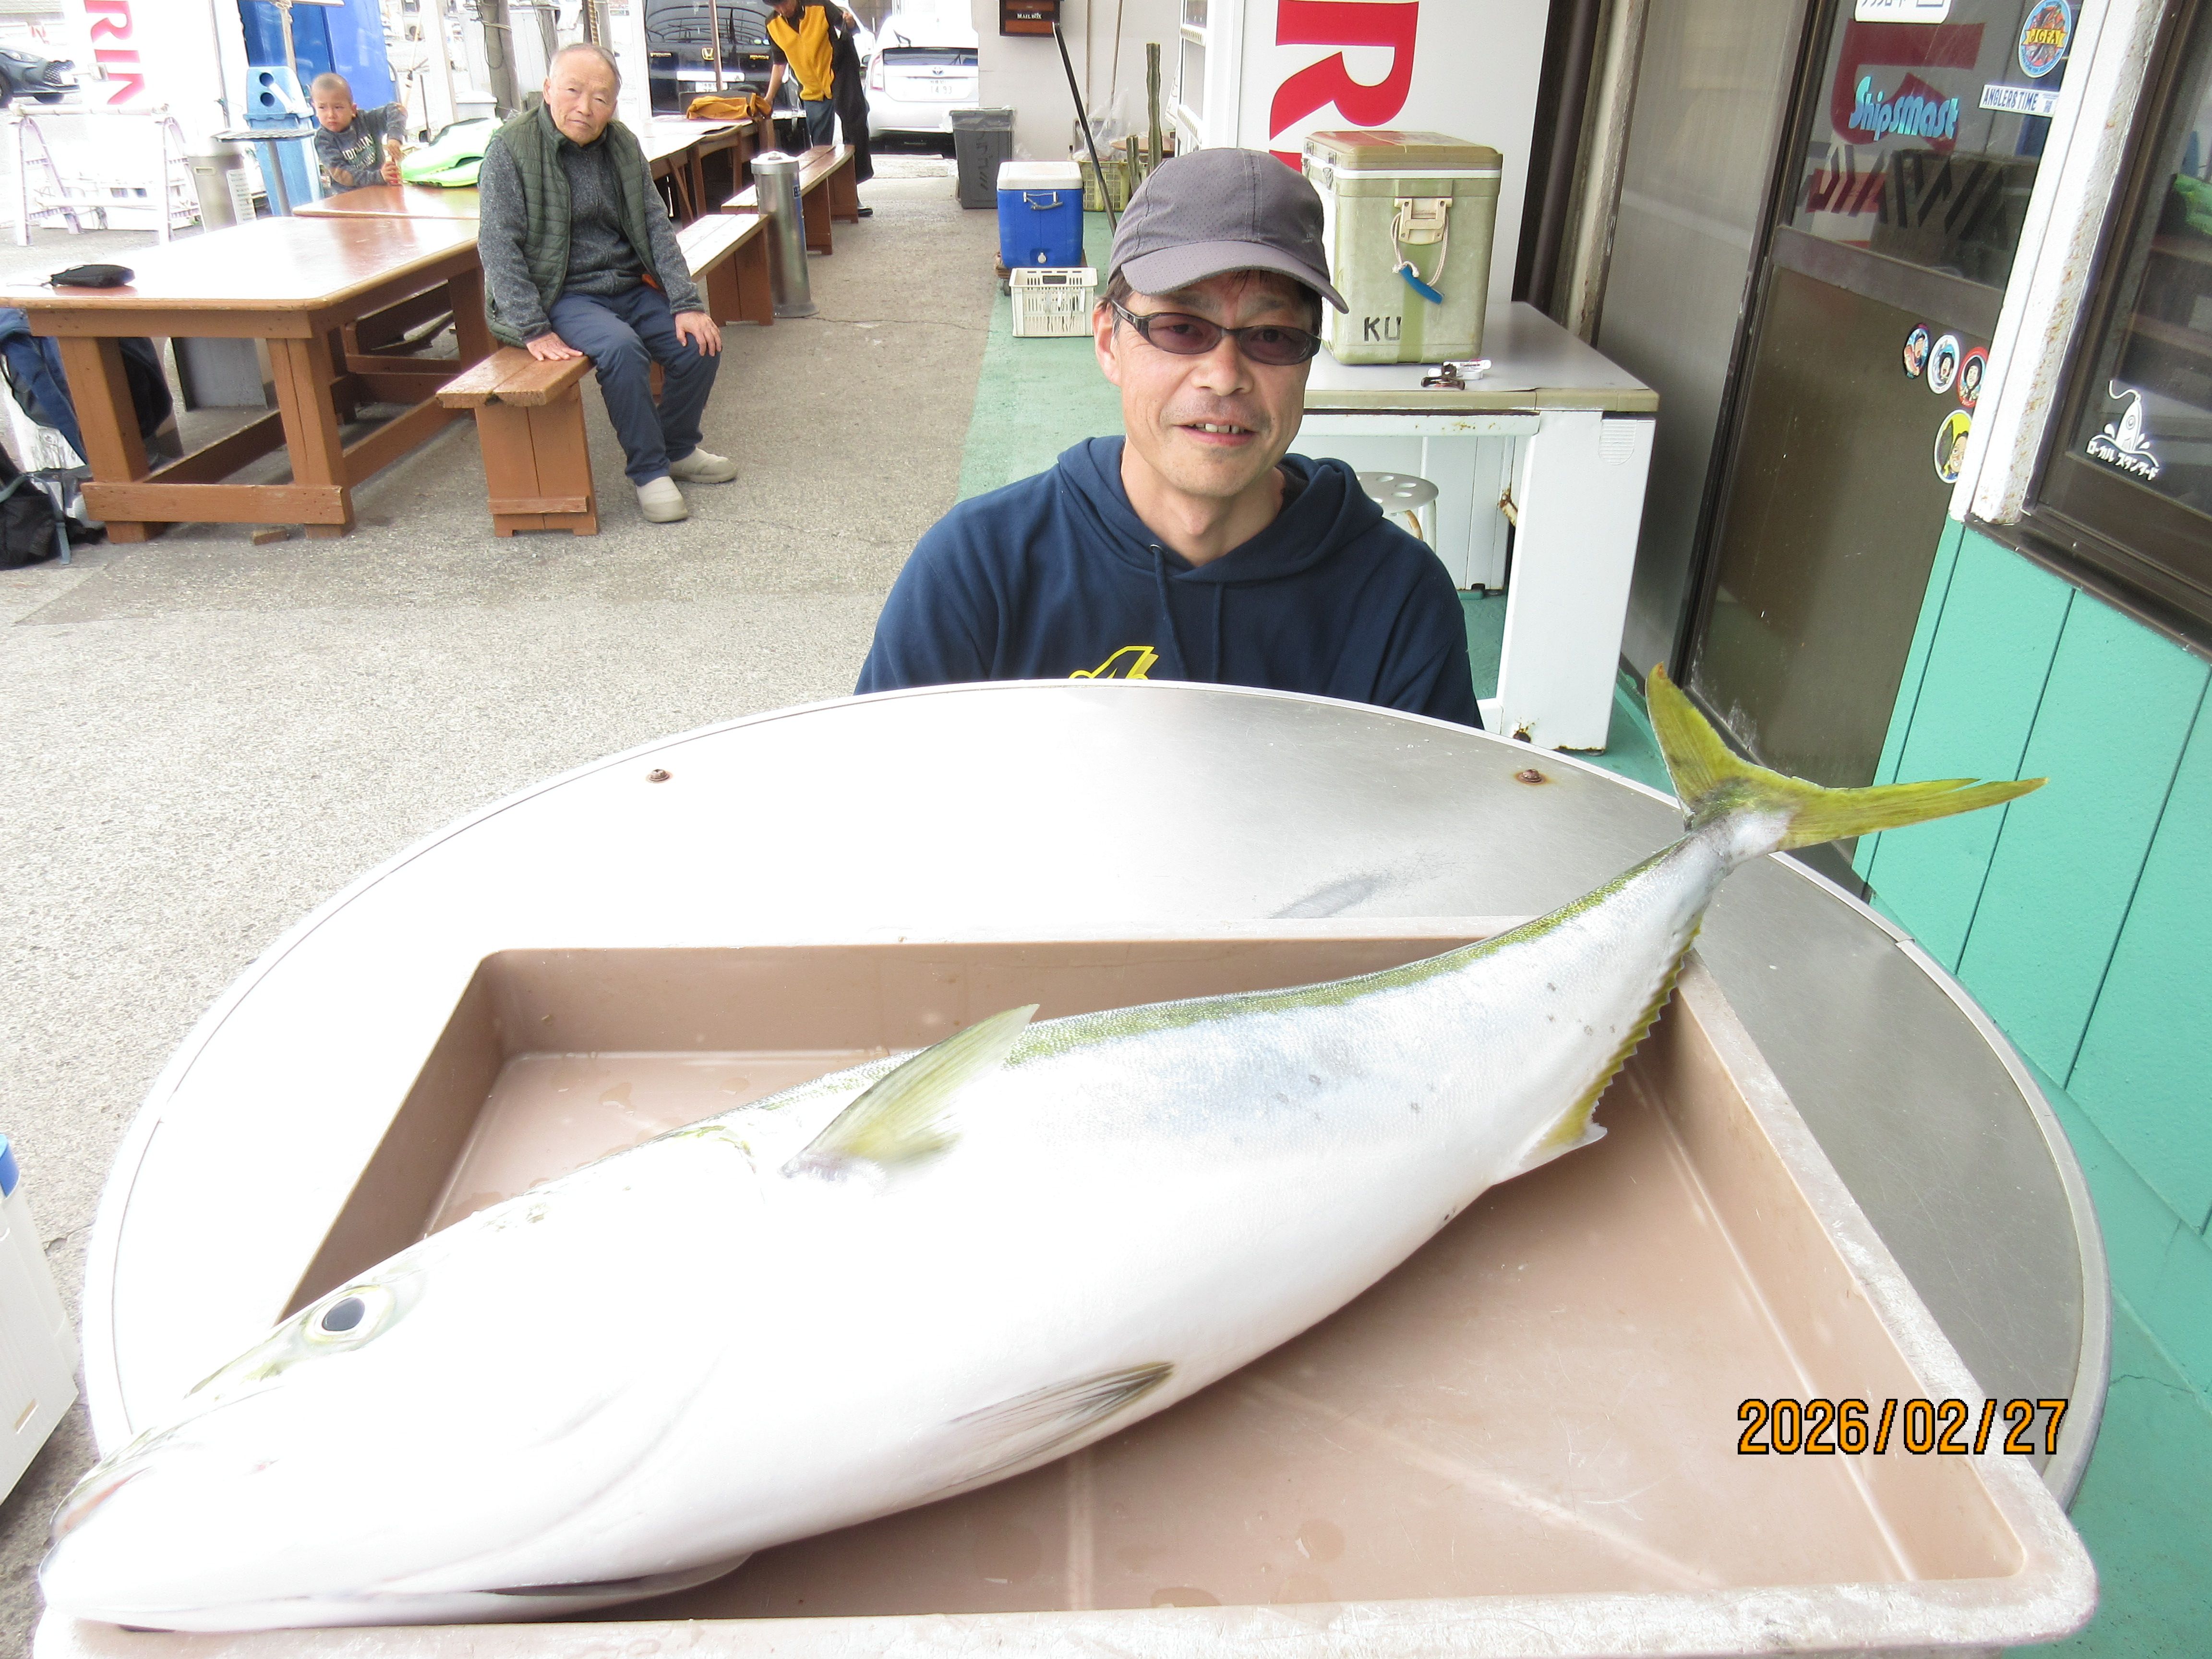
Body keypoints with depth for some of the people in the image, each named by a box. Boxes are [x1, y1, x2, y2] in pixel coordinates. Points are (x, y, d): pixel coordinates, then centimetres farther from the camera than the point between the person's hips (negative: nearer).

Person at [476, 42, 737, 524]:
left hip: (629, 287, 6)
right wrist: (533, 330, -23)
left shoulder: (622, 145, 5)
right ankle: (649, 470, -18)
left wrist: (686, 304, -8)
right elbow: (498, 245, -15)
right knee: (621, 348, -33)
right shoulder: (511, 149, -11)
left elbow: (656, 227, 4)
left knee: (700, 343, -12)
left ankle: (678, 449, 10)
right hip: (563, 296, -6)